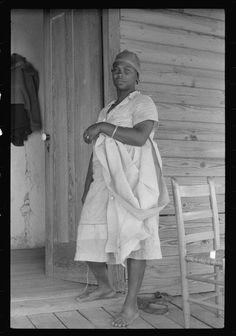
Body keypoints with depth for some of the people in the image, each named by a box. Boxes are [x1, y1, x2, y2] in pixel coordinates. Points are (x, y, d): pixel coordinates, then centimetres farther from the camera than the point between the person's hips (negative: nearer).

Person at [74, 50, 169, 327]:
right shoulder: (105, 111, 25)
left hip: (132, 182, -7)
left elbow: (140, 137, -18)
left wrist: (103, 127, -16)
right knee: (89, 236, 6)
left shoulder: (143, 103, 2)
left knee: (133, 238, -6)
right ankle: (104, 287, 29)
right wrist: (87, 187, 19)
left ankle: (131, 305, 4)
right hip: (104, 182, 7)